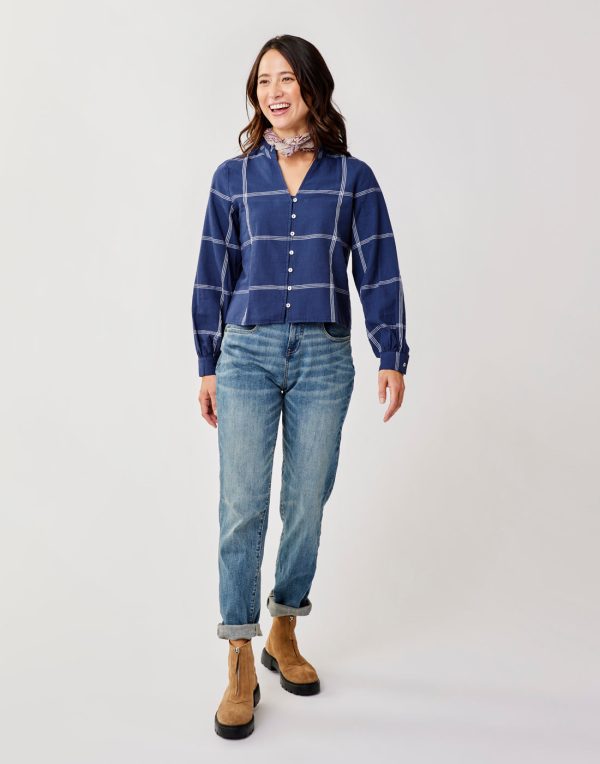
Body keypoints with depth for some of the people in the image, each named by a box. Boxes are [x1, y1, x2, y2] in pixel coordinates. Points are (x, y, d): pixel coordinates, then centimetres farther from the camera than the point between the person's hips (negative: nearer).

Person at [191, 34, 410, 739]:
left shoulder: (352, 178, 7)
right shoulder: (233, 178, 8)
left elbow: (379, 273, 5)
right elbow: (213, 277, 9)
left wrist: (391, 357, -2)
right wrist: (207, 366, 6)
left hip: (323, 358, 1)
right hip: (247, 352, 0)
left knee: (306, 507, 6)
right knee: (242, 508, -5)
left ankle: (284, 633, 28)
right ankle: (240, 667, 8)